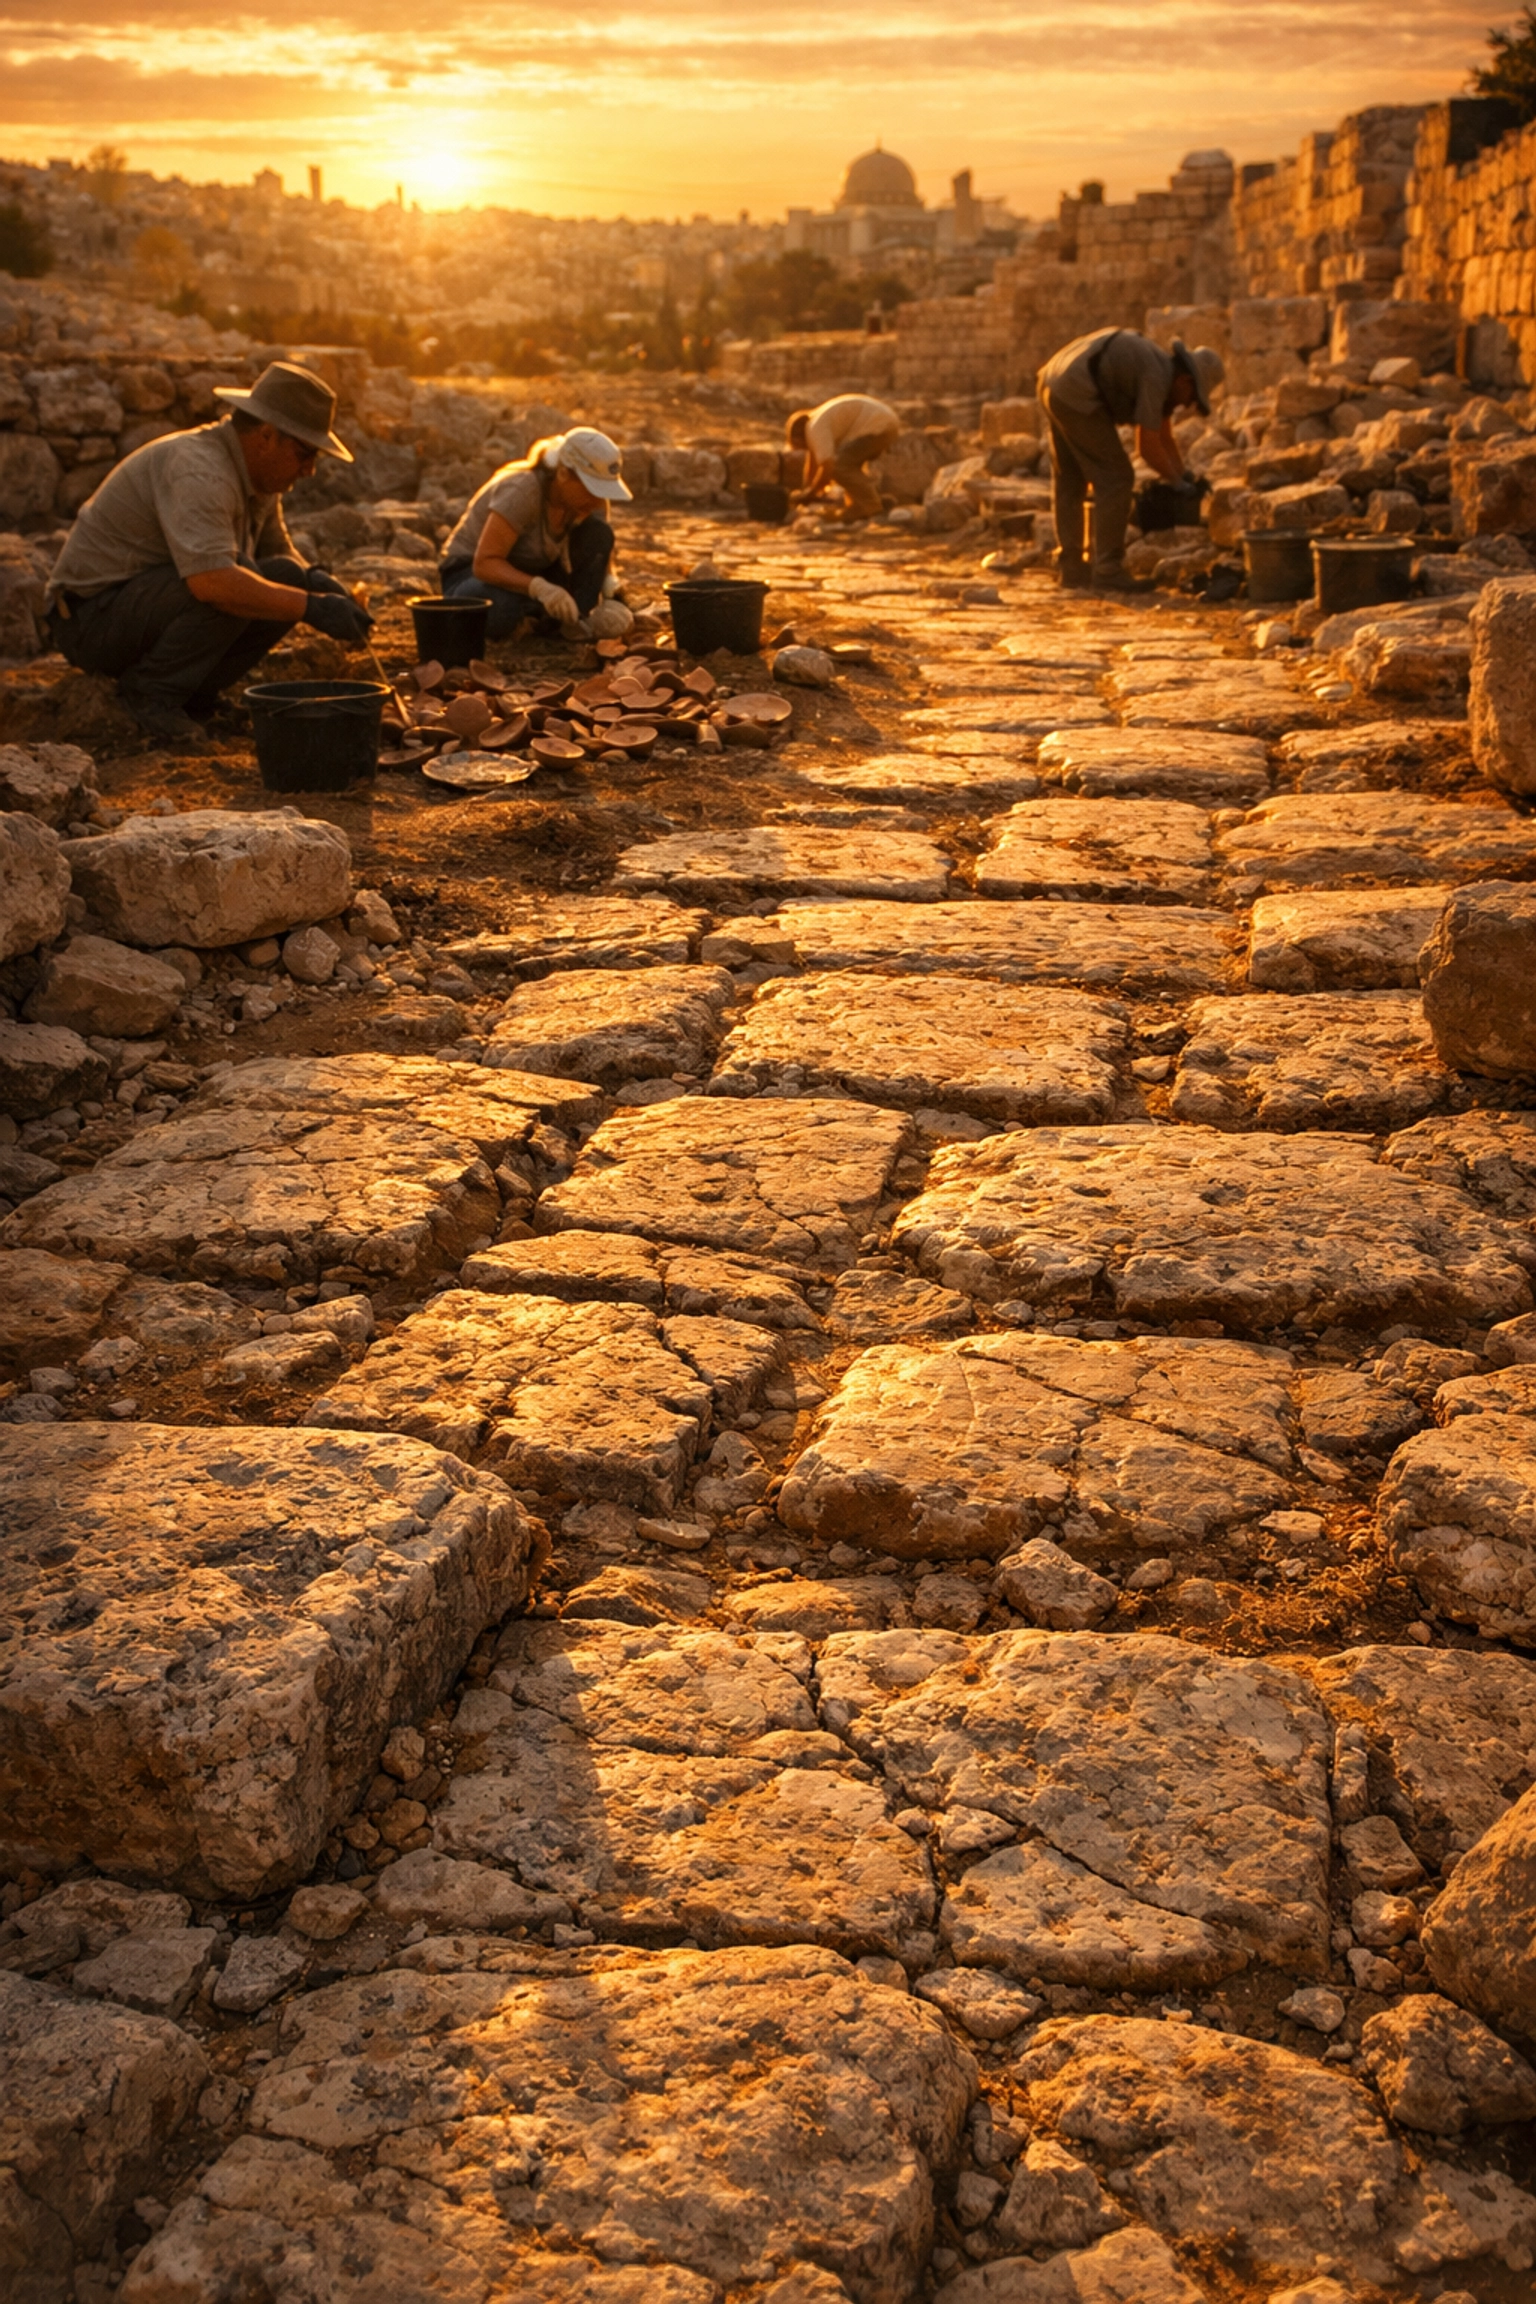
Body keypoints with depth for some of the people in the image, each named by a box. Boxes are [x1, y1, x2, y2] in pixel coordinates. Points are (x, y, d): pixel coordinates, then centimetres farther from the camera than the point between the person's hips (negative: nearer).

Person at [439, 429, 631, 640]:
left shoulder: (586, 499, -11)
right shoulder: (522, 490, -31)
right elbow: (484, 563, -36)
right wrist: (540, 587, -51)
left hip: (528, 574, 6)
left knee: (597, 534, -17)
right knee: (502, 610, -42)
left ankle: (573, 625, -11)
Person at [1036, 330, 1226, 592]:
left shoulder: (1160, 369, 17)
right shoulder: (1157, 377, -13)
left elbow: (1165, 439, 23)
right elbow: (1147, 447, -13)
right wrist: (1178, 481, 0)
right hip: (1077, 395, -10)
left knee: (1069, 480, 17)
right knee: (1115, 479, -5)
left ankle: (1071, 566, 23)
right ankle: (1107, 571, -4)